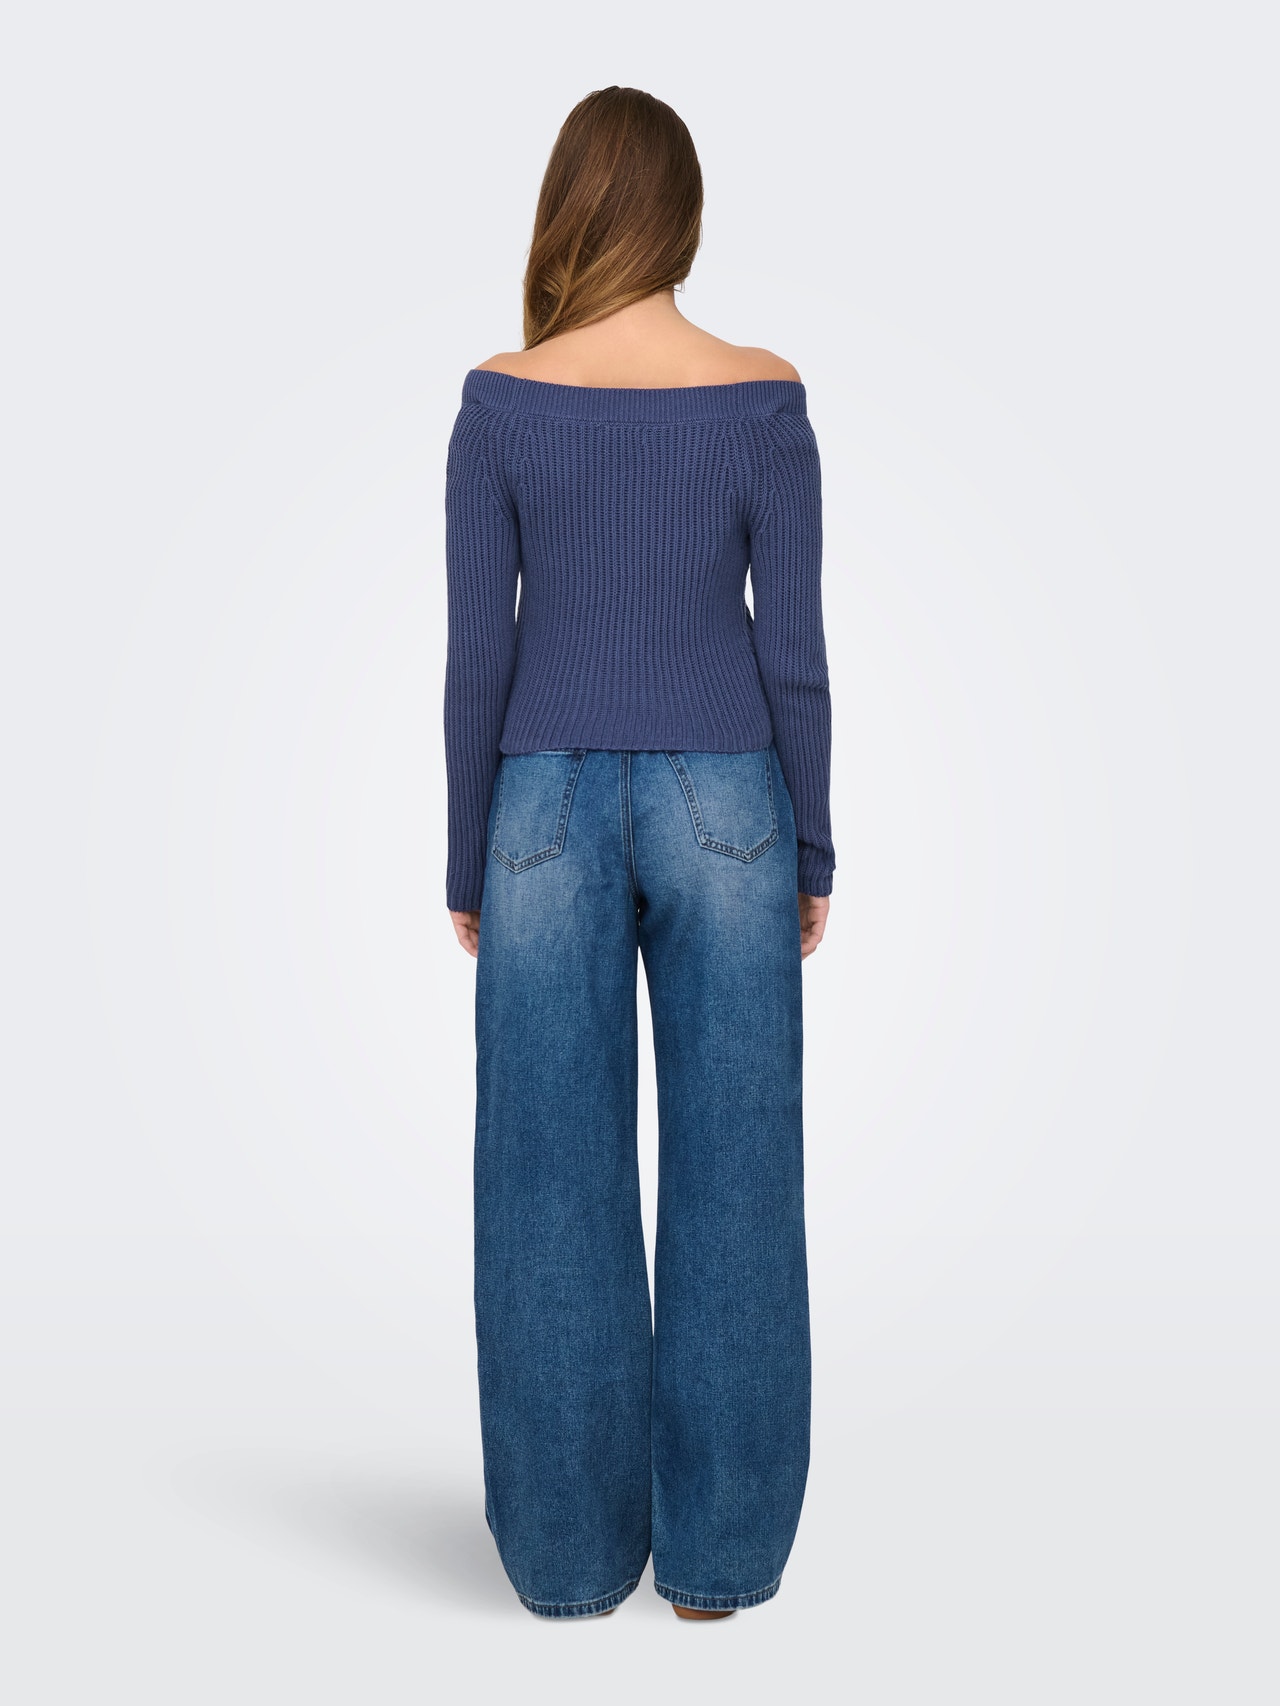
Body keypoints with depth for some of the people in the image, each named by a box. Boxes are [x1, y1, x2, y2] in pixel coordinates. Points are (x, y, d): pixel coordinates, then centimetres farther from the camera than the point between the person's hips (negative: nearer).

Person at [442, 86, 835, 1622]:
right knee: (730, 1181, 8)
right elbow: (792, 649, -4)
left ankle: (571, 1551, 17)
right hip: (720, 807, 0)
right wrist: (813, 852, 7)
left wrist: (468, 863, 6)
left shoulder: (500, 404, -4)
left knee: (554, 1190, 7)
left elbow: (478, 655, -4)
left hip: (551, 809, 0)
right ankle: (717, 1549, 16)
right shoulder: (764, 400, -4)